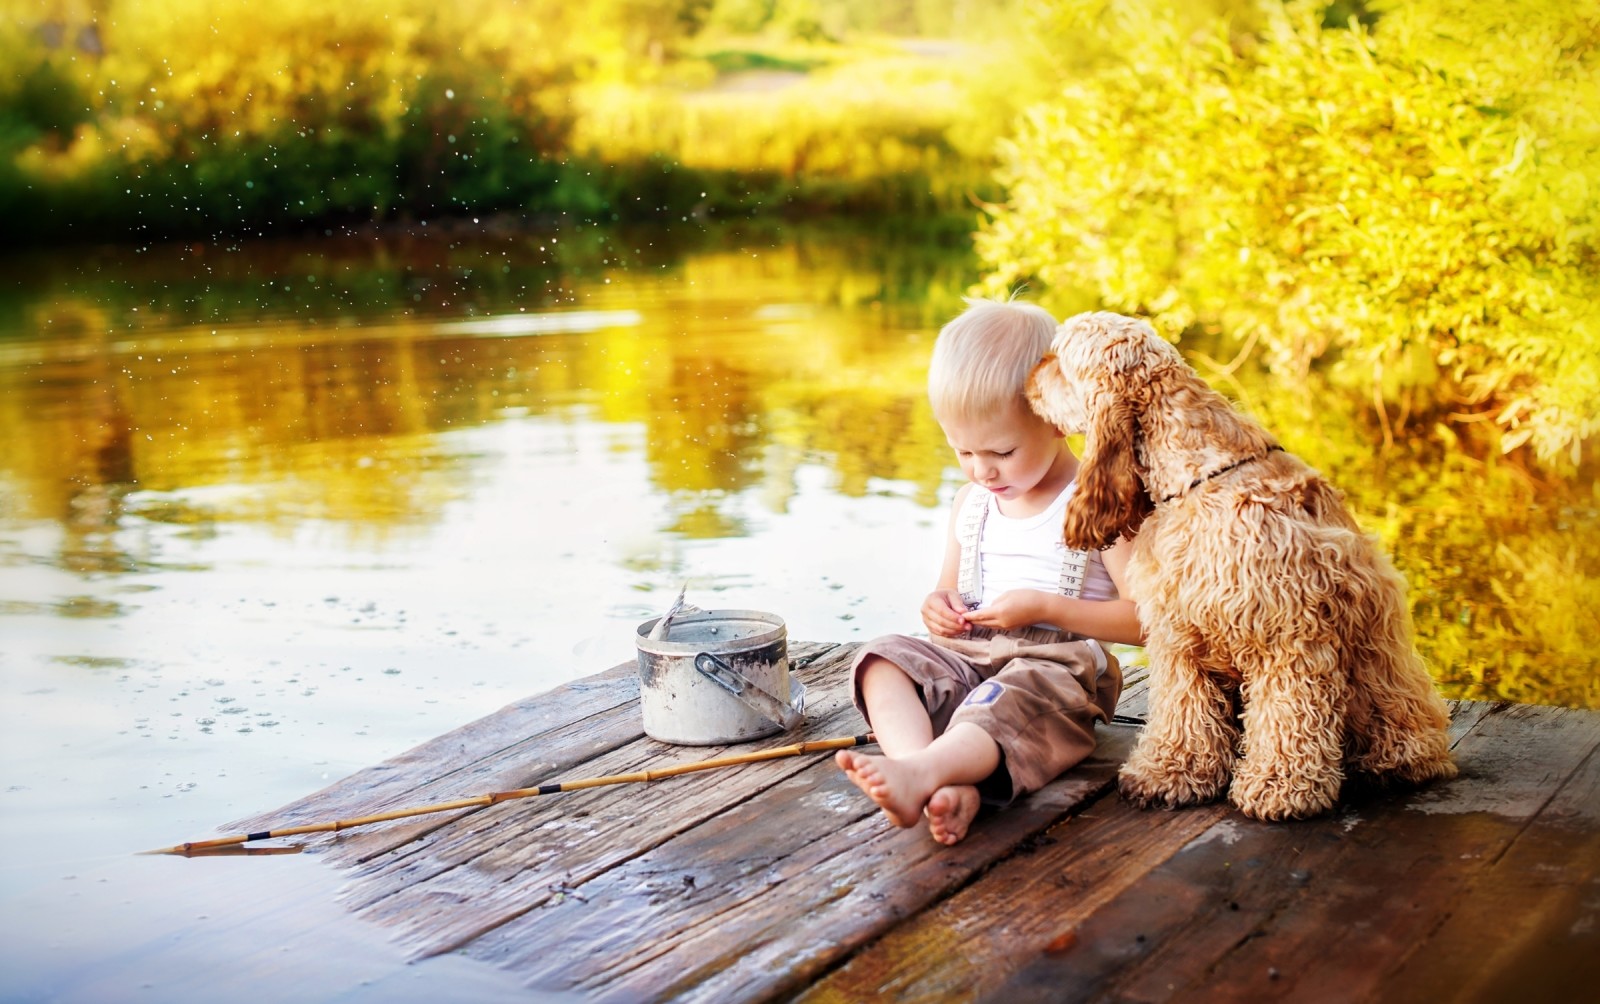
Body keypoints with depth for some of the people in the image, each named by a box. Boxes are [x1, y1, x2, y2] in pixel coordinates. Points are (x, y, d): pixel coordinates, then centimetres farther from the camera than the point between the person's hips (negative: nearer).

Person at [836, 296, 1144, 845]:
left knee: (1015, 698, -39)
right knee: (884, 657, -21)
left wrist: (1044, 606, -17)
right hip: (970, 657, 6)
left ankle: (918, 773, -68)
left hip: (1062, 662, -6)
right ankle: (947, 786, -46)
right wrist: (940, 607, 2)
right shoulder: (971, 503, 16)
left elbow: (1145, 619, -9)